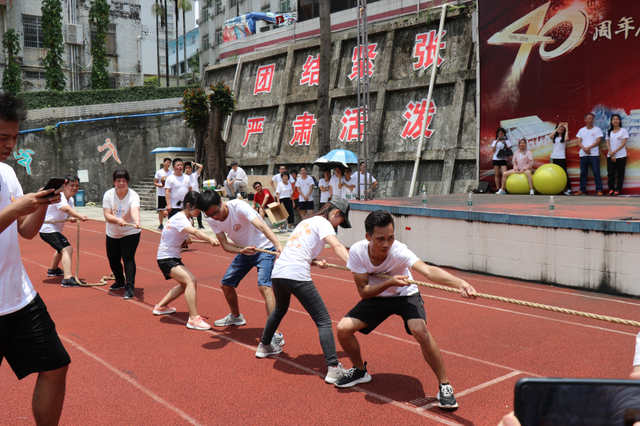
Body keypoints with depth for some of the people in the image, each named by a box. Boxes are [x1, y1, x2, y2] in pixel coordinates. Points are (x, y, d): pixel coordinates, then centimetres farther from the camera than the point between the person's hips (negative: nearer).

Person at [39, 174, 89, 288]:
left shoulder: (70, 199, 10)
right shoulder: (59, 197, -22)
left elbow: (71, 211, -2)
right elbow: (66, 208, -42)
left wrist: (73, 218, -26)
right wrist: (80, 216, -58)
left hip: (55, 229, 11)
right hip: (48, 229, -11)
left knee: (61, 248, 34)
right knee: (67, 249, -26)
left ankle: (53, 270, 58)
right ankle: (68, 279, -38)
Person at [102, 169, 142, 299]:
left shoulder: (133, 195, -19)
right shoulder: (108, 195, -11)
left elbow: (135, 210, -39)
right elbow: (107, 215, -18)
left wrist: (137, 221, -60)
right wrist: (118, 220, -38)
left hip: (130, 233, -4)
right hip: (112, 233, 4)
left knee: (128, 258, -16)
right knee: (113, 258, 12)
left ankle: (129, 287, -11)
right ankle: (120, 281, 37)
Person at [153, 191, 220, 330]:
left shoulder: (184, 218, 9)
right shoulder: (179, 218, -24)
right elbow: (195, 232, -43)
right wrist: (210, 239, -59)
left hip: (174, 257, 11)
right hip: (166, 259, -10)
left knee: (185, 284, 26)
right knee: (191, 281, -26)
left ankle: (161, 306, 42)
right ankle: (193, 319, -28)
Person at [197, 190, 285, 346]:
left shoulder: (238, 206, -30)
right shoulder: (212, 220, -11)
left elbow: (262, 226, -43)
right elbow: (225, 245, -12)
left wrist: (278, 244, -59)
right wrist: (242, 250, -33)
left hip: (264, 248, -7)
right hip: (244, 251, 7)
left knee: (264, 286, -25)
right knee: (226, 284, 12)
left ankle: (275, 335, -26)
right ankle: (236, 317, 40)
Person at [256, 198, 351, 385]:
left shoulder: (307, 221, 25)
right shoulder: (323, 222, 1)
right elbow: (337, 246, -17)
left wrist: (315, 262, 10)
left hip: (277, 271, 9)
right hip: (296, 276, -9)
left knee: (280, 309, 35)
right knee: (323, 321, -5)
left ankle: (264, 346, 52)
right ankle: (333, 368, -13)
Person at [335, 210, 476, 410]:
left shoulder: (398, 251, -35)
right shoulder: (357, 251, -25)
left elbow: (428, 271, -52)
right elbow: (363, 291, -21)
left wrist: (460, 283, -69)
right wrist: (389, 283, -39)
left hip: (405, 295, -3)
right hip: (376, 297, 3)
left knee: (420, 330, -30)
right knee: (343, 328, -10)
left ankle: (444, 386, -11)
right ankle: (360, 371, 20)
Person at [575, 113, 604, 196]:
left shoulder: (597, 129, 5)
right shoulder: (581, 130, 13)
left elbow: (598, 141, -4)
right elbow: (578, 142, 5)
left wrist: (589, 147, -16)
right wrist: (584, 148, -13)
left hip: (594, 155, -3)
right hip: (583, 155, 3)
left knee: (596, 173, -6)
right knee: (583, 173, 7)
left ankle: (599, 190, -3)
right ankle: (582, 190, 13)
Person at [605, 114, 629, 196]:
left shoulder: (623, 131, 1)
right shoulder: (609, 132, 11)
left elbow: (623, 143, -6)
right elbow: (608, 144, 5)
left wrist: (614, 152, -14)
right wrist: (611, 155, -8)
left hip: (621, 156, -3)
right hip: (610, 156, 3)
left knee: (620, 174, -1)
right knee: (610, 174, 0)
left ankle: (617, 190, 1)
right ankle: (611, 189, 4)